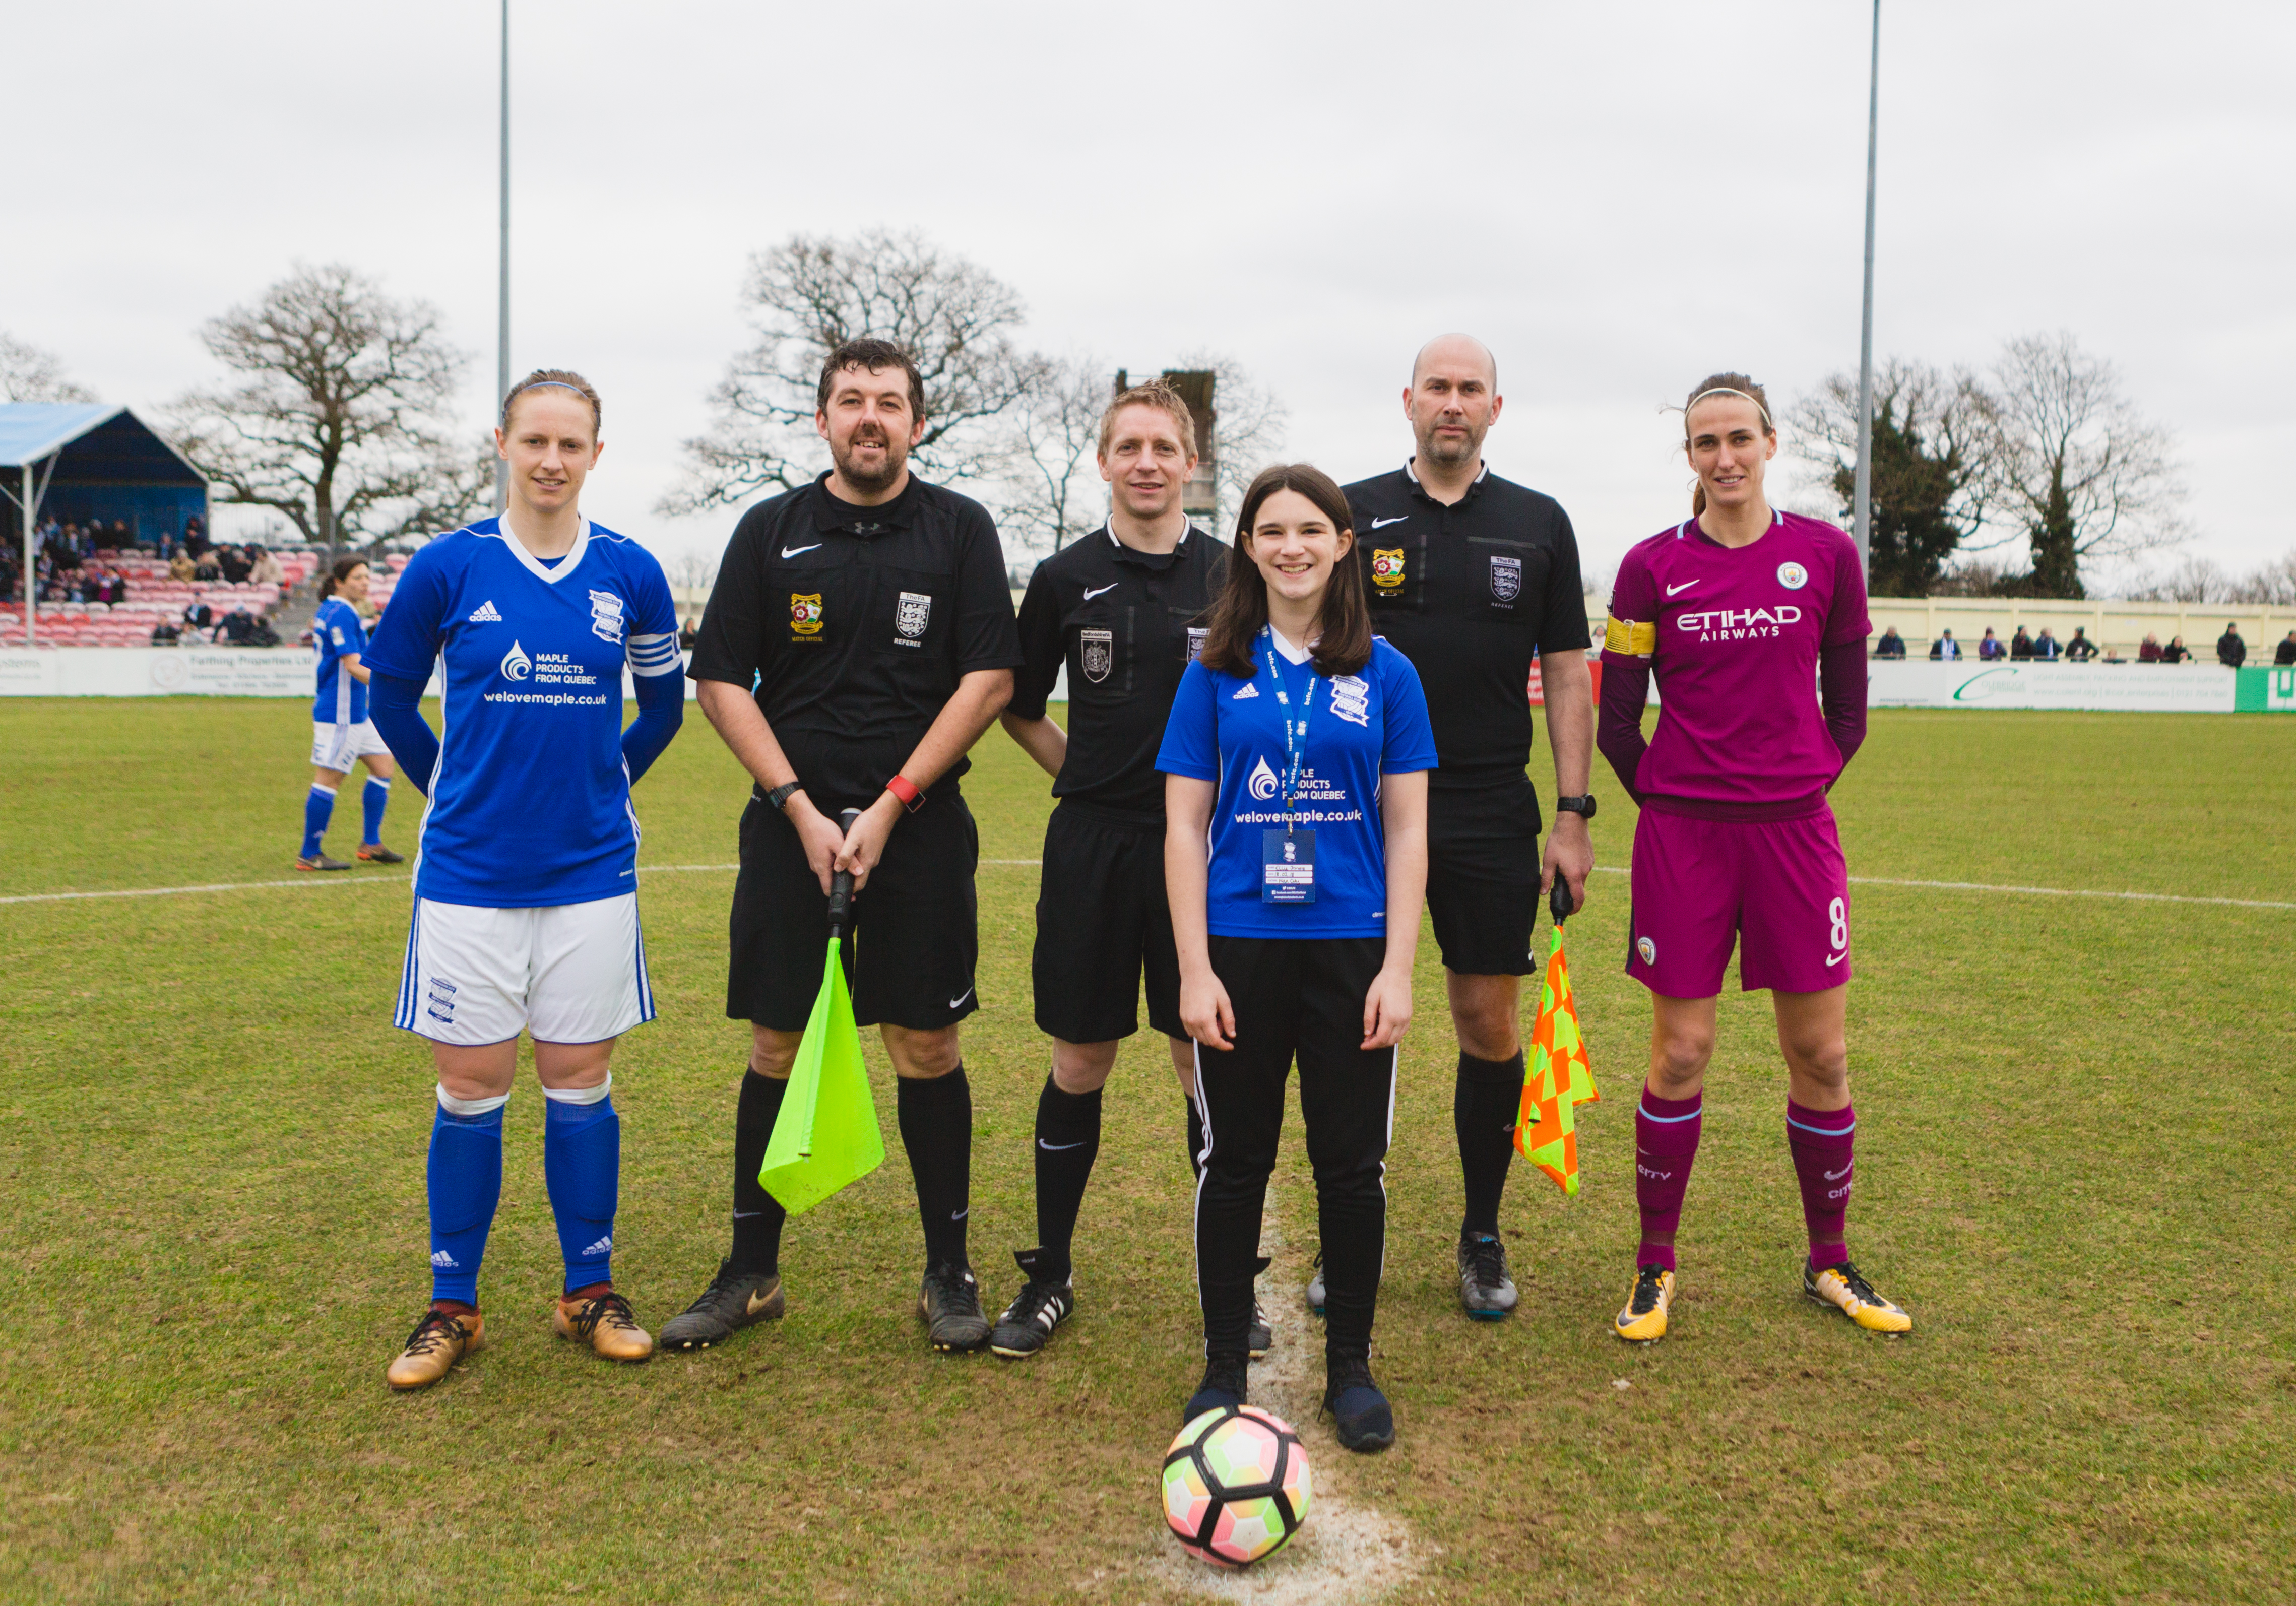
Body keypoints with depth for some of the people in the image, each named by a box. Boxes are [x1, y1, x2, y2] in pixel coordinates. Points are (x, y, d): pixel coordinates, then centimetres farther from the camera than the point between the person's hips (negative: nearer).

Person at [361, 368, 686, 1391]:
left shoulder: (631, 574, 0)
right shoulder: (448, 567, -3)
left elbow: (662, 702, 15)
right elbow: (391, 694, 11)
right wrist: (450, 788, 13)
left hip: (591, 873, 1)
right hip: (469, 873, -1)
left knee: (580, 1083, 7)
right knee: (471, 1088, 5)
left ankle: (590, 1293, 21)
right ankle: (453, 1307, 19)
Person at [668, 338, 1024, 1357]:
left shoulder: (959, 530, 3)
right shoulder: (769, 531, 7)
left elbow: (989, 679, -3)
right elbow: (723, 682, 4)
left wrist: (889, 807, -9)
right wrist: (802, 810, -7)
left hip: (920, 826, -1)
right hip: (790, 824, 2)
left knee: (926, 1047, 2)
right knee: (776, 1048, 6)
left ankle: (948, 1272, 15)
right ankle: (750, 1273, 19)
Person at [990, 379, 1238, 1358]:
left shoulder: (1231, 577, 3)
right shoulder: (1067, 578, 4)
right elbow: (1019, 709, 14)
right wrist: (1091, 772, 8)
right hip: (1092, 846, 1)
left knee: (1210, 1065, 4)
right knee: (1079, 1065, 7)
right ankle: (1050, 1277, 21)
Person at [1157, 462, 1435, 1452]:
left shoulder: (1384, 673, 4)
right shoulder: (1217, 672, 3)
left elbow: (1406, 829, 4)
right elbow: (1184, 826, 1)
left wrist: (1398, 968, -4)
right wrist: (1194, 969, -5)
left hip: (1351, 945, 0)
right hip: (1241, 944, 0)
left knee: (1353, 1163, 6)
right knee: (1235, 1161, 8)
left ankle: (1350, 1368, 23)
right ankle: (1224, 1366, 23)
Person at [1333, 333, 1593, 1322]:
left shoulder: (1539, 525, 7)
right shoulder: (1353, 515, 4)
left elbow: (1566, 676, 7)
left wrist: (1573, 815, 1)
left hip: (1492, 814, 1)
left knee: (1491, 1025, 5)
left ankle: (1482, 1238, 21)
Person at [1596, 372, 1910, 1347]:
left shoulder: (1824, 554, 3)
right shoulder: (1652, 567, 0)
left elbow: (1846, 703, 11)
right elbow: (1617, 718, 3)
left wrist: (1800, 786, 7)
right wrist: (1673, 800, 5)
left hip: (1796, 828, 2)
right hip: (1682, 834, -1)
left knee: (1821, 1055, 6)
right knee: (1679, 1054, 2)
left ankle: (1829, 1263, 25)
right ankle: (1656, 1266, 18)